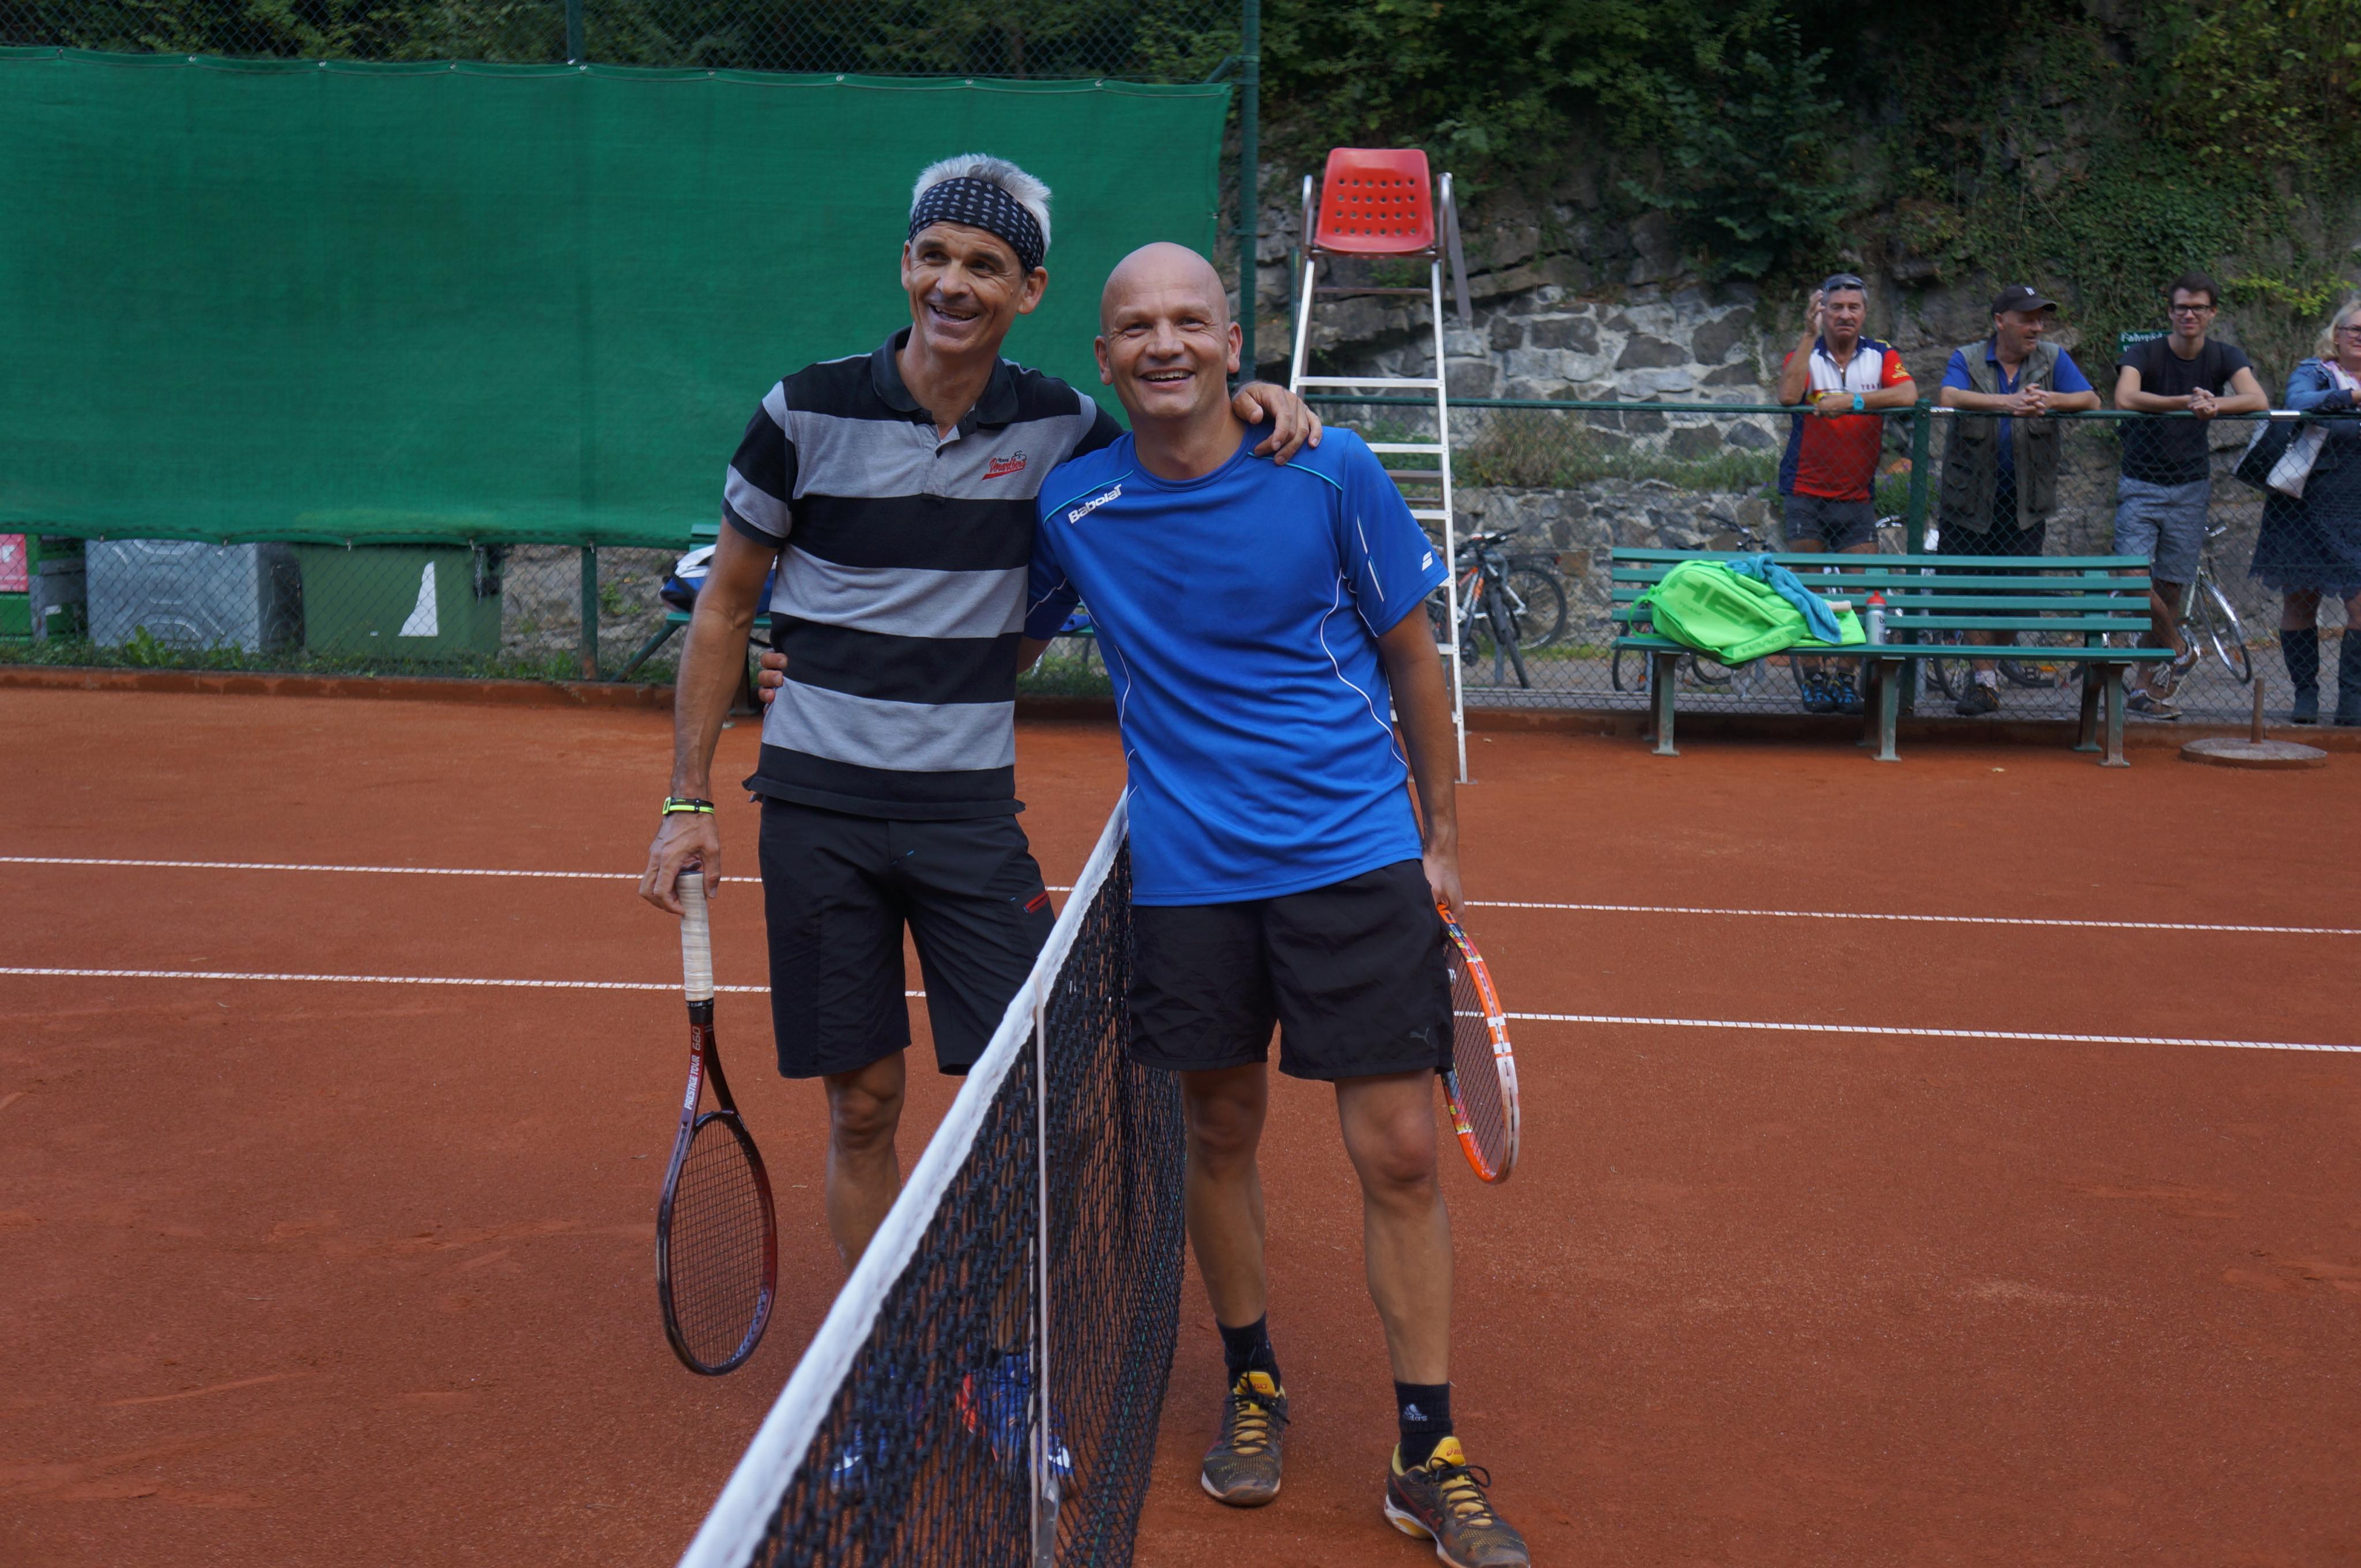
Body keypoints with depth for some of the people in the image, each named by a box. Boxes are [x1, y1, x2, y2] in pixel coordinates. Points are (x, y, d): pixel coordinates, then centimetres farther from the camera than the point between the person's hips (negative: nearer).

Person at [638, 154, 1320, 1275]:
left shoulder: (1056, 426, 0)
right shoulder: (808, 411, -4)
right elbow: (723, 606, 5)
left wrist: (1253, 411, -7)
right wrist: (689, 799, 1)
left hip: (971, 804, 1)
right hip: (818, 803, -1)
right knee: (861, 1108, 5)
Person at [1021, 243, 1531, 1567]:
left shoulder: (1331, 474, -5)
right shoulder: (1073, 507, -1)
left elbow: (1410, 654, 4)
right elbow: (1007, 644, 17)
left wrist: (1443, 833, 7)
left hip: (1356, 856, -1)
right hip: (1189, 873, 2)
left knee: (1399, 1151, -1)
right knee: (1221, 1135, 12)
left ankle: (1428, 1455, 15)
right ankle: (1255, 1386, 36)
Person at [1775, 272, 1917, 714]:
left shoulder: (1882, 356, 4)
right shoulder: (1805, 354, 0)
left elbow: (1908, 395, -16)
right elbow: (1788, 395, -22)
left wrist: (1852, 401, -27)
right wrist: (1810, 334, -22)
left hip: (1857, 497, 1)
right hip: (1805, 492, -1)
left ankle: (1848, 678, 6)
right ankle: (1814, 681, 7)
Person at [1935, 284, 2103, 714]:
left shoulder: (2053, 359, 8)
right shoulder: (1967, 359, 2)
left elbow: (2091, 400, -3)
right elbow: (1948, 397, -18)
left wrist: (2050, 400, -24)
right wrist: (2007, 402, -31)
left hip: (2025, 501, 1)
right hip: (1969, 497, -1)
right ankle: (1985, 680, 11)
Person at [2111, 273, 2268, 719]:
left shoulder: (2226, 357, 2)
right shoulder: (2144, 354, -7)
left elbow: (2258, 401, -16)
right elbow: (2125, 398, -27)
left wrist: (2215, 405, -36)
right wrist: (2187, 402, -37)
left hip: (2191, 488, 2)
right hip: (2140, 485, -2)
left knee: (2171, 588, 3)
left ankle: (2147, 685, 14)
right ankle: (2178, 650, 9)